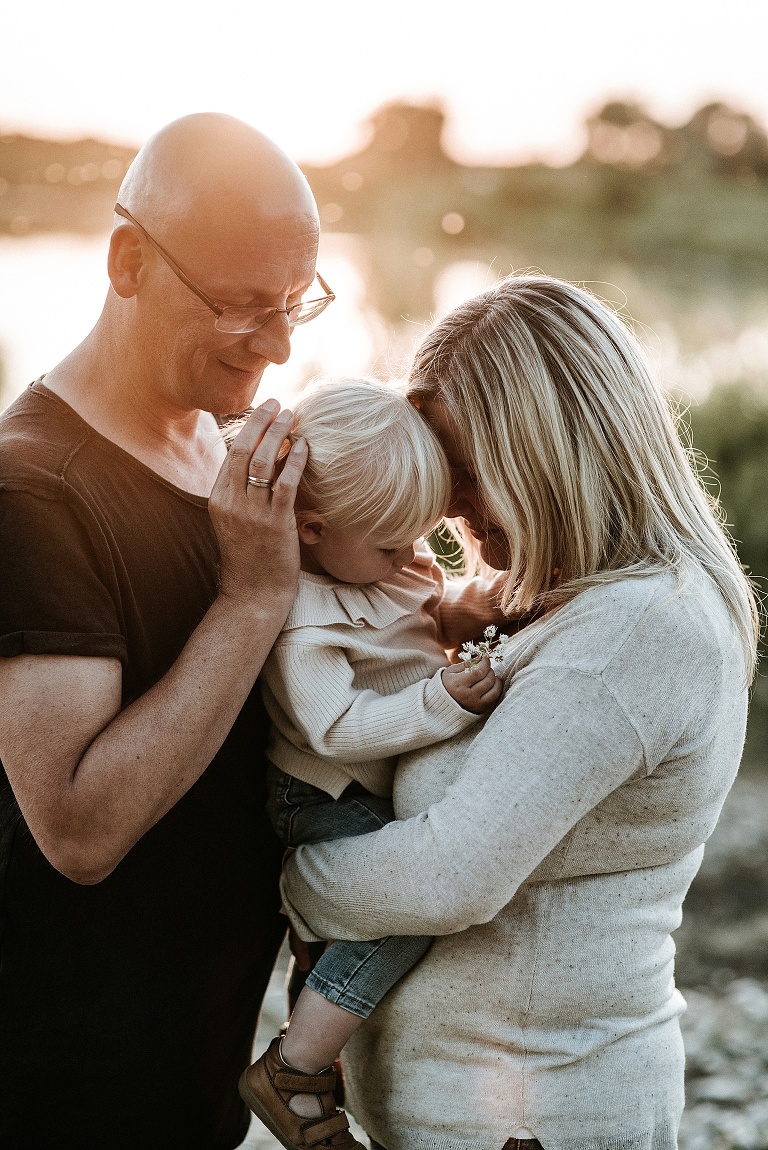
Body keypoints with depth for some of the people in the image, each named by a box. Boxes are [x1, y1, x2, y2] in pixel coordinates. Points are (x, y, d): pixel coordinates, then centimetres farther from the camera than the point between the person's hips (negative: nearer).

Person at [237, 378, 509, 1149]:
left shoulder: (382, 555, 0)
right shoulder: (300, 621, -28)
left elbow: (425, 624, 15)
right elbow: (335, 730, -29)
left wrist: (459, 611, -7)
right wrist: (441, 703, -34)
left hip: (388, 786, 10)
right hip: (325, 797, -10)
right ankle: (291, 1071, -11)